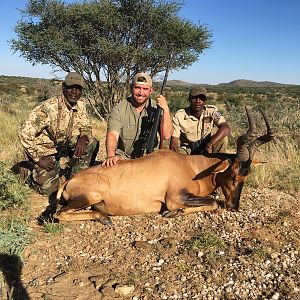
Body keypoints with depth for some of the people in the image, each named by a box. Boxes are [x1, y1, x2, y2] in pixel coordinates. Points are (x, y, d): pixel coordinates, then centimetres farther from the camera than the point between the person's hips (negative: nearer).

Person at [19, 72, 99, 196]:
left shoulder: (80, 105, -5)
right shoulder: (48, 107, -25)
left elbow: (86, 127, 3)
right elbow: (25, 134, -24)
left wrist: (83, 139, -22)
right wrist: (38, 159, -20)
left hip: (65, 148, 6)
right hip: (45, 152, -6)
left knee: (92, 143, -13)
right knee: (48, 188, -20)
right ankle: (30, 172, 14)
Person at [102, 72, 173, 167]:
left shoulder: (156, 107, -5)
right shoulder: (119, 109, -9)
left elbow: (166, 136, -13)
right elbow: (112, 135, -23)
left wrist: (166, 110, -26)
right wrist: (111, 156, -42)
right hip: (123, 157, -1)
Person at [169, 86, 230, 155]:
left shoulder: (212, 111, -12)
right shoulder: (179, 116, -14)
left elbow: (226, 128, -28)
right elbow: (174, 142, -16)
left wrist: (209, 145, -41)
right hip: (187, 151, -1)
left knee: (223, 134, -25)